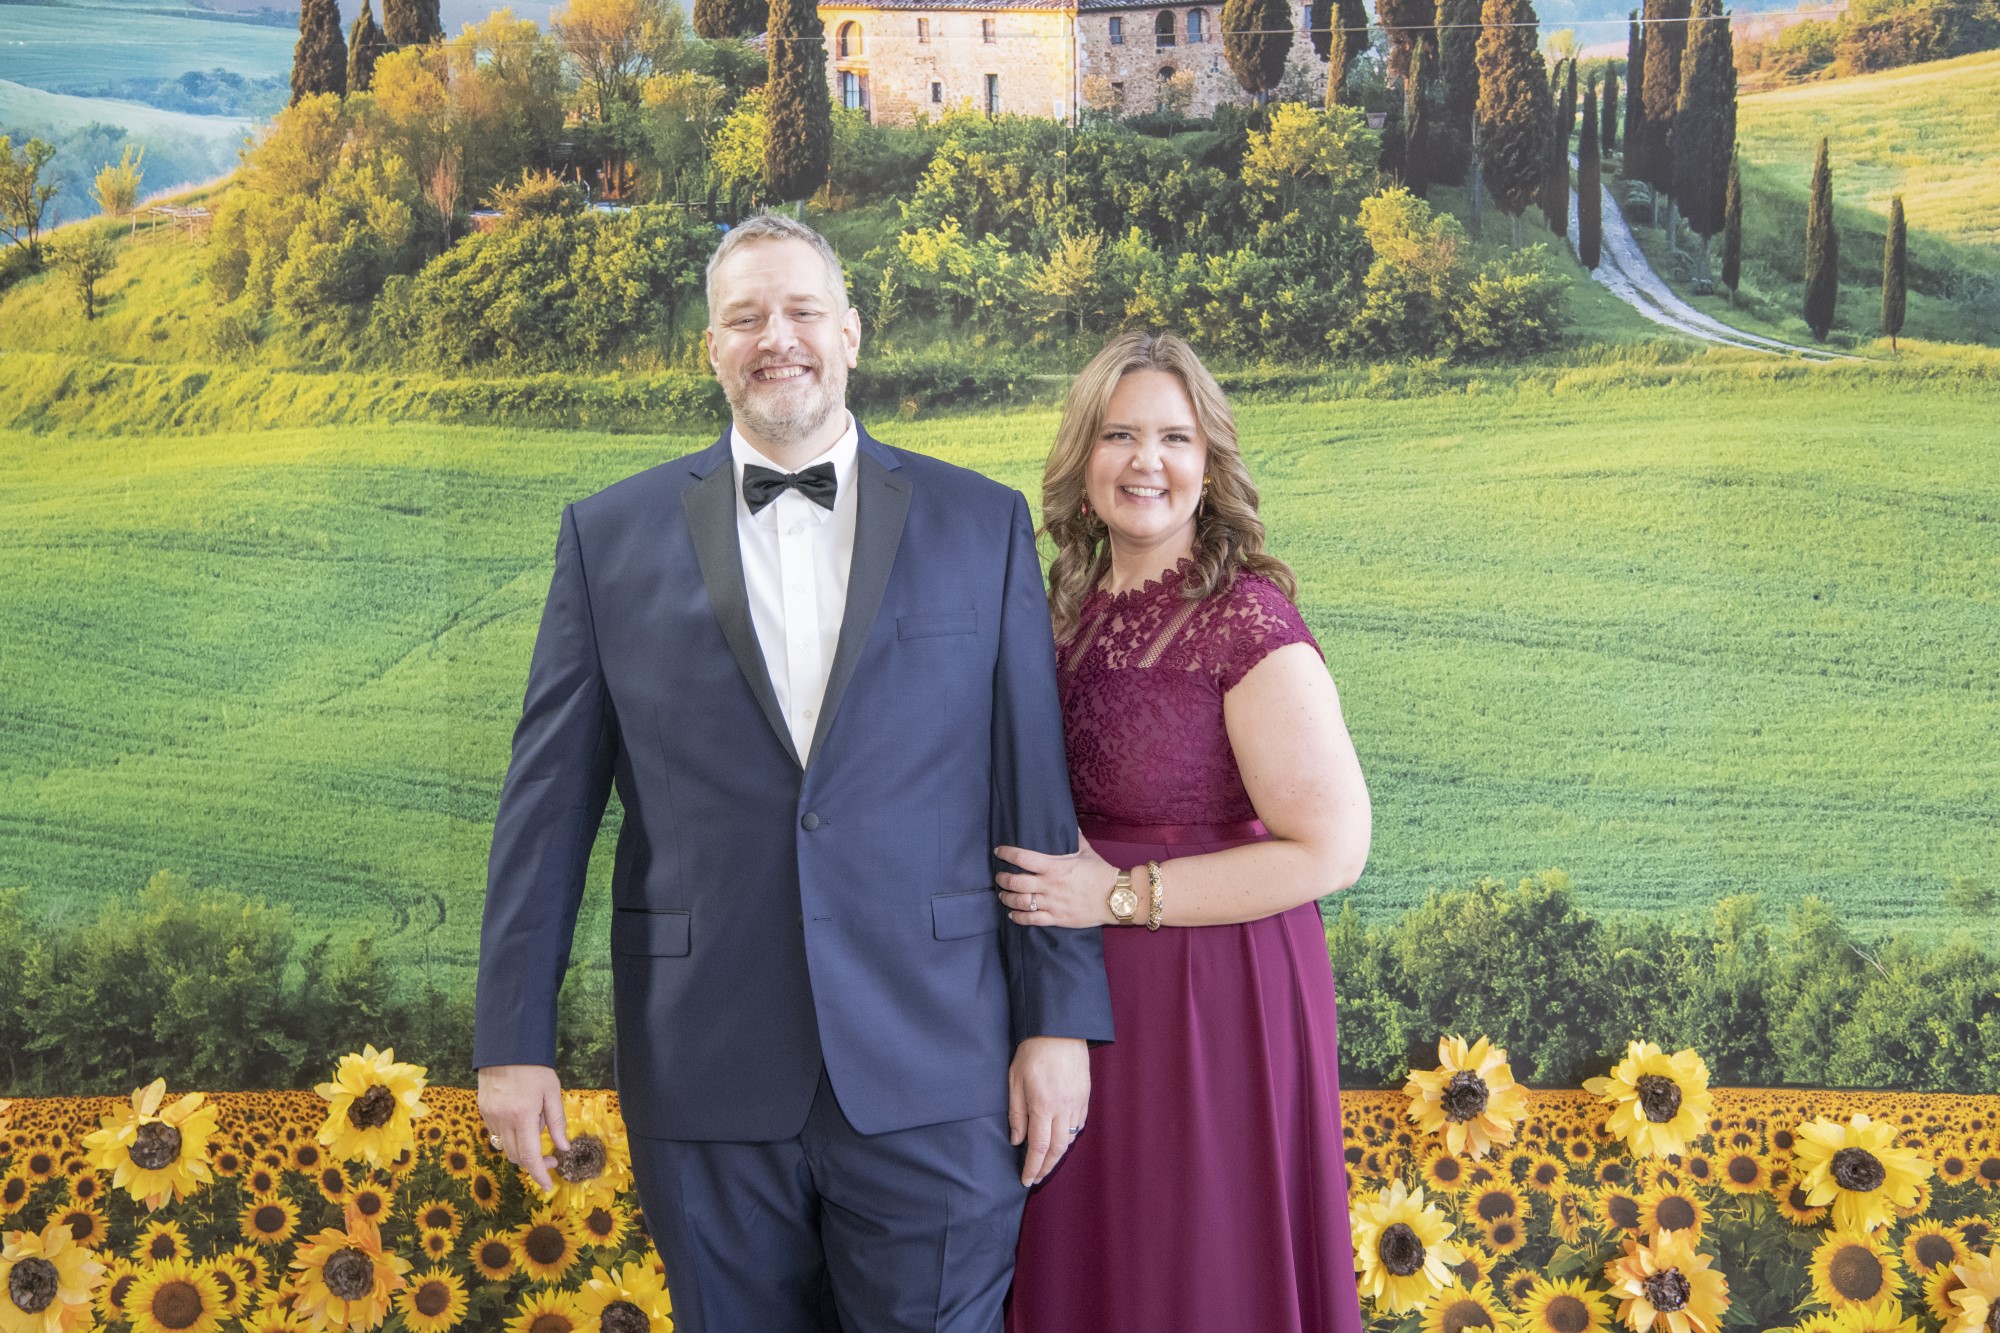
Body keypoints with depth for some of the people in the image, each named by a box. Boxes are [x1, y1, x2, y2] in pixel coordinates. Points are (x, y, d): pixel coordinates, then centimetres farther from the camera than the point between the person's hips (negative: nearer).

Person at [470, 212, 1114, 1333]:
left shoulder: (983, 524, 4)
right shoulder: (611, 536, 4)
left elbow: (1036, 789, 3)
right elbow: (548, 801, 5)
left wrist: (1059, 1022, 0)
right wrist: (515, 1039, 2)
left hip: (930, 1074, 0)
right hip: (709, 1078, 1)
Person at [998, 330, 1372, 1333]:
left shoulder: (1248, 622, -17)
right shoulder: (1071, 607, 4)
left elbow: (1331, 850, -18)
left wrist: (1120, 895, -18)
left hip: (1213, 994, -7)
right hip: (1085, 989, 7)